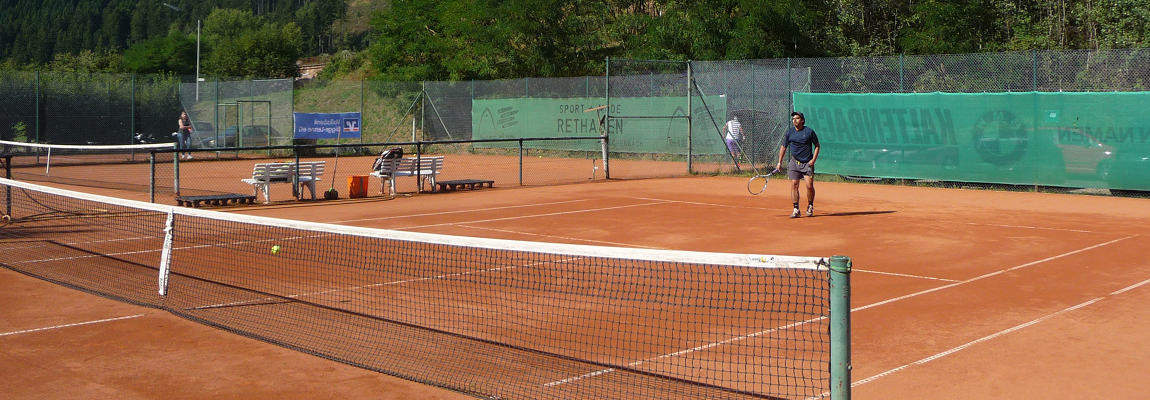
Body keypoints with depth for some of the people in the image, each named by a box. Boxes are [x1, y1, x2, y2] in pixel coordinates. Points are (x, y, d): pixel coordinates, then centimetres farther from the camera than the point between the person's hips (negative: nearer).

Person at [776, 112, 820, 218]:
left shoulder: (809, 132, -3)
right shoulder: (789, 132, 3)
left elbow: (817, 146, 6)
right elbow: (783, 147, 11)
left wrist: (813, 159, -6)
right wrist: (779, 163, 7)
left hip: (807, 163, -2)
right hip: (794, 162, 2)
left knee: (809, 186, -9)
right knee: (794, 185, -5)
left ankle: (810, 206, 15)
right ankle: (796, 209, 1)